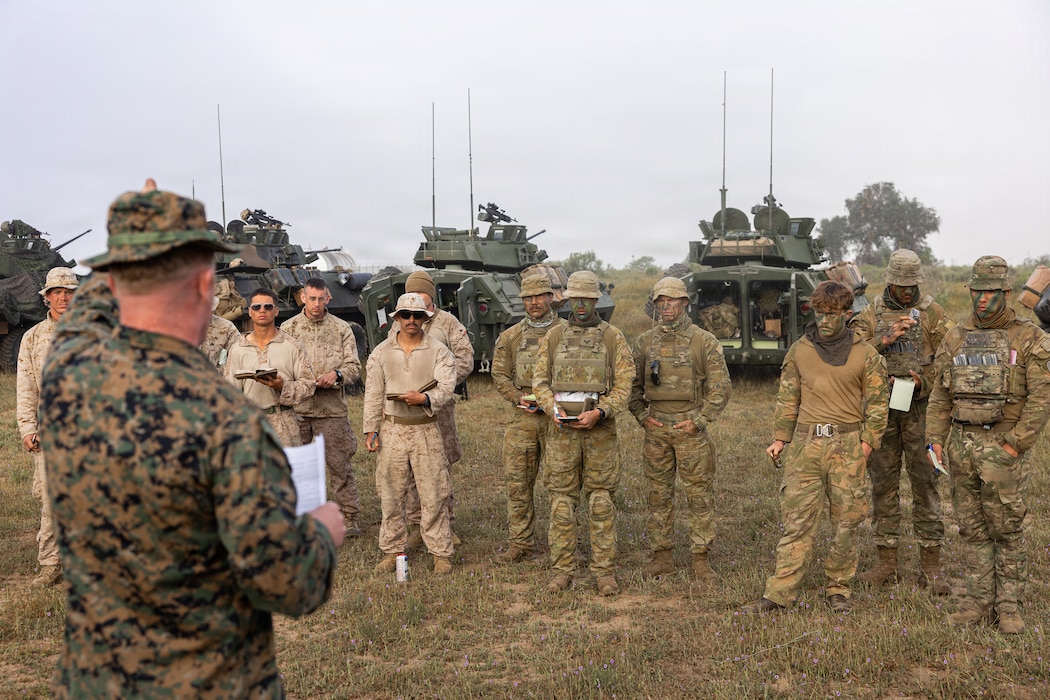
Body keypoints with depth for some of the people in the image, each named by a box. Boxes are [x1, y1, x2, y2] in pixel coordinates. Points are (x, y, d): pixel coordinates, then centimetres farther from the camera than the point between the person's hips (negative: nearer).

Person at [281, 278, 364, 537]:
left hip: (332, 408, -1)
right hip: (296, 407, 1)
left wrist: (336, 375, -16)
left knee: (339, 464, 0)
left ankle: (351, 517, 8)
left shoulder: (341, 329, 7)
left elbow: (354, 366, 5)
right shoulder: (288, 328, 7)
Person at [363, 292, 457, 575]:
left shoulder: (438, 351, 3)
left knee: (433, 495, 0)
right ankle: (392, 551, 20)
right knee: (391, 495, 7)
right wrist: (370, 429, 2)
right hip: (392, 429, 2)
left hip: (426, 430, -2)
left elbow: (446, 387, -8)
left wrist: (424, 399, -27)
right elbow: (373, 394, 8)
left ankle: (441, 553, 10)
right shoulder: (381, 352, 8)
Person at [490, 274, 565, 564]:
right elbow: (500, 375, 11)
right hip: (523, 417, 2)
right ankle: (519, 543, 16)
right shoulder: (510, 336, 10)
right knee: (517, 481, 4)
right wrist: (518, 397, -6)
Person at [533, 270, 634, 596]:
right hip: (561, 431, 2)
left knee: (602, 502, 3)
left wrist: (600, 413, -16)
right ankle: (562, 570, 14)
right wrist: (553, 409, -10)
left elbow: (623, 385, -1)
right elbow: (540, 381, 9)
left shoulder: (613, 337, 4)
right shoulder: (553, 337, 10)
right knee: (561, 502, 5)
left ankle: (605, 571, 13)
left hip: (600, 429, -1)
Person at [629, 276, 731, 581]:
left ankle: (700, 558, 13)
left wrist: (700, 420, -8)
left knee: (700, 494, 2)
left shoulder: (704, 341, -1)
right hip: (655, 429, 3)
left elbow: (720, 387, -2)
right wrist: (641, 415, 1)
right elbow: (633, 384, 13)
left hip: (690, 428, -3)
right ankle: (662, 555, 20)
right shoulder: (644, 342, 9)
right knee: (658, 494, 9)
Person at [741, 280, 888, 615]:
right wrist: (780, 437, 7)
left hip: (847, 445, -1)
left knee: (846, 521, 6)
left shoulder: (865, 355, 2)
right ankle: (779, 593, 4)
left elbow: (878, 400, 5)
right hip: (805, 442, 1)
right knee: (797, 521, 1)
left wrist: (868, 441, -4)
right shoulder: (799, 351, 7)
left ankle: (838, 589, 22)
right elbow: (787, 397, 12)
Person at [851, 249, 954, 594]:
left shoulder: (932, 313, 4)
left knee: (925, 482, -1)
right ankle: (886, 563, 17)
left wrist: (923, 382, -15)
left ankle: (931, 567, 9)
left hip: (920, 407, -2)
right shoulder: (871, 314, 7)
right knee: (883, 484, 7)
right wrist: (886, 339, -16)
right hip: (880, 409, 2)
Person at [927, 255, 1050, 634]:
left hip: (1002, 444, -4)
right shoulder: (956, 338, 10)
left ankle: (1009, 606, 16)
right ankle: (980, 601, 20)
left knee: (1007, 529, 4)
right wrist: (935, 438, 4)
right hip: (960, 443, 4)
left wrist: (1015, 443, -14)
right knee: (973, 528, 10)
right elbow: (940, 395, 12)